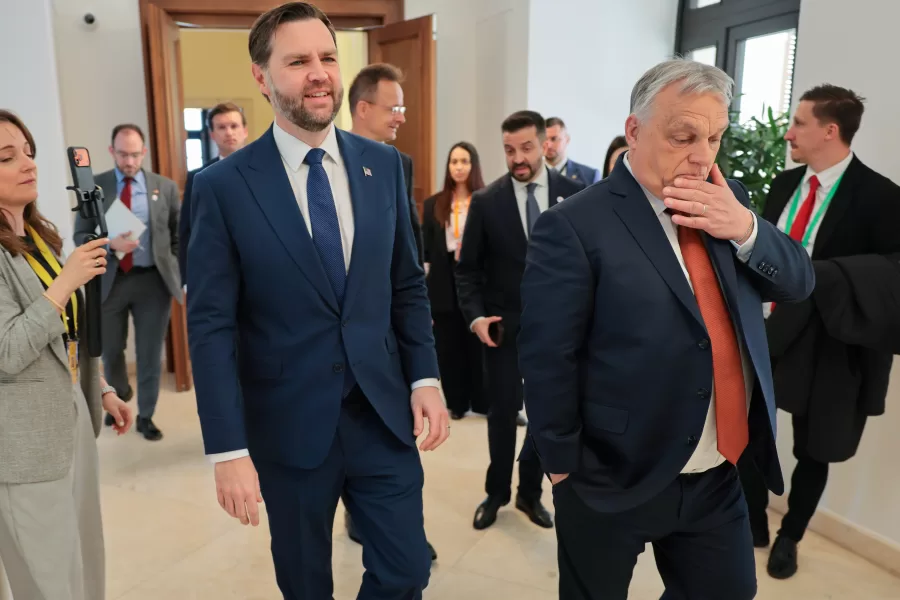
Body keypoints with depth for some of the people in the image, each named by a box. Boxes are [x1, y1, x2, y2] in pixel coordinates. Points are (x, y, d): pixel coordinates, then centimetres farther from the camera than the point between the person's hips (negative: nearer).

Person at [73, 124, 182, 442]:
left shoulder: (165, 187, 2)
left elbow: (177, 235, 7)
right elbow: (80, 236, -1)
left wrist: (174, 270, -3)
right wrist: (110, 244, -20)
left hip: (152, 280, -1)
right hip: (108, 280, 1)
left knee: (150, 353, 6)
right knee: (110, 350, 17)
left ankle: (145, 416, 23)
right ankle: (120, 399, 46)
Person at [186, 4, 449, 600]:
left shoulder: (384, 165, 1)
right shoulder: (224, 185, -9)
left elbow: (408, 284, 7)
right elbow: (210, 326, -10)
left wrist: (426, 377, 0)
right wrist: (229, 450, -12)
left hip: (383, 414, 3)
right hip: (288, 426, -2)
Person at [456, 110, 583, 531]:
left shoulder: (574, 194, -2)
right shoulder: (485, 201, -5)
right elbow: (467, 268, -1)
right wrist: (475, 315, -14)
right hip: (503, 325, -1)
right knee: (502, 412, 9)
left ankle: (530, 492, 31)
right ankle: (496, 492, 30)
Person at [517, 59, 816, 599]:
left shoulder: (726, 199, 4)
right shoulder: (576, 225, -18)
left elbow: (798, 282, 5)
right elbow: (548, 357, -16)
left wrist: (745, 227, -13)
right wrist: (564, 464, -10)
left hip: (719, 475, 6)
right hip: (614, 478, -6)